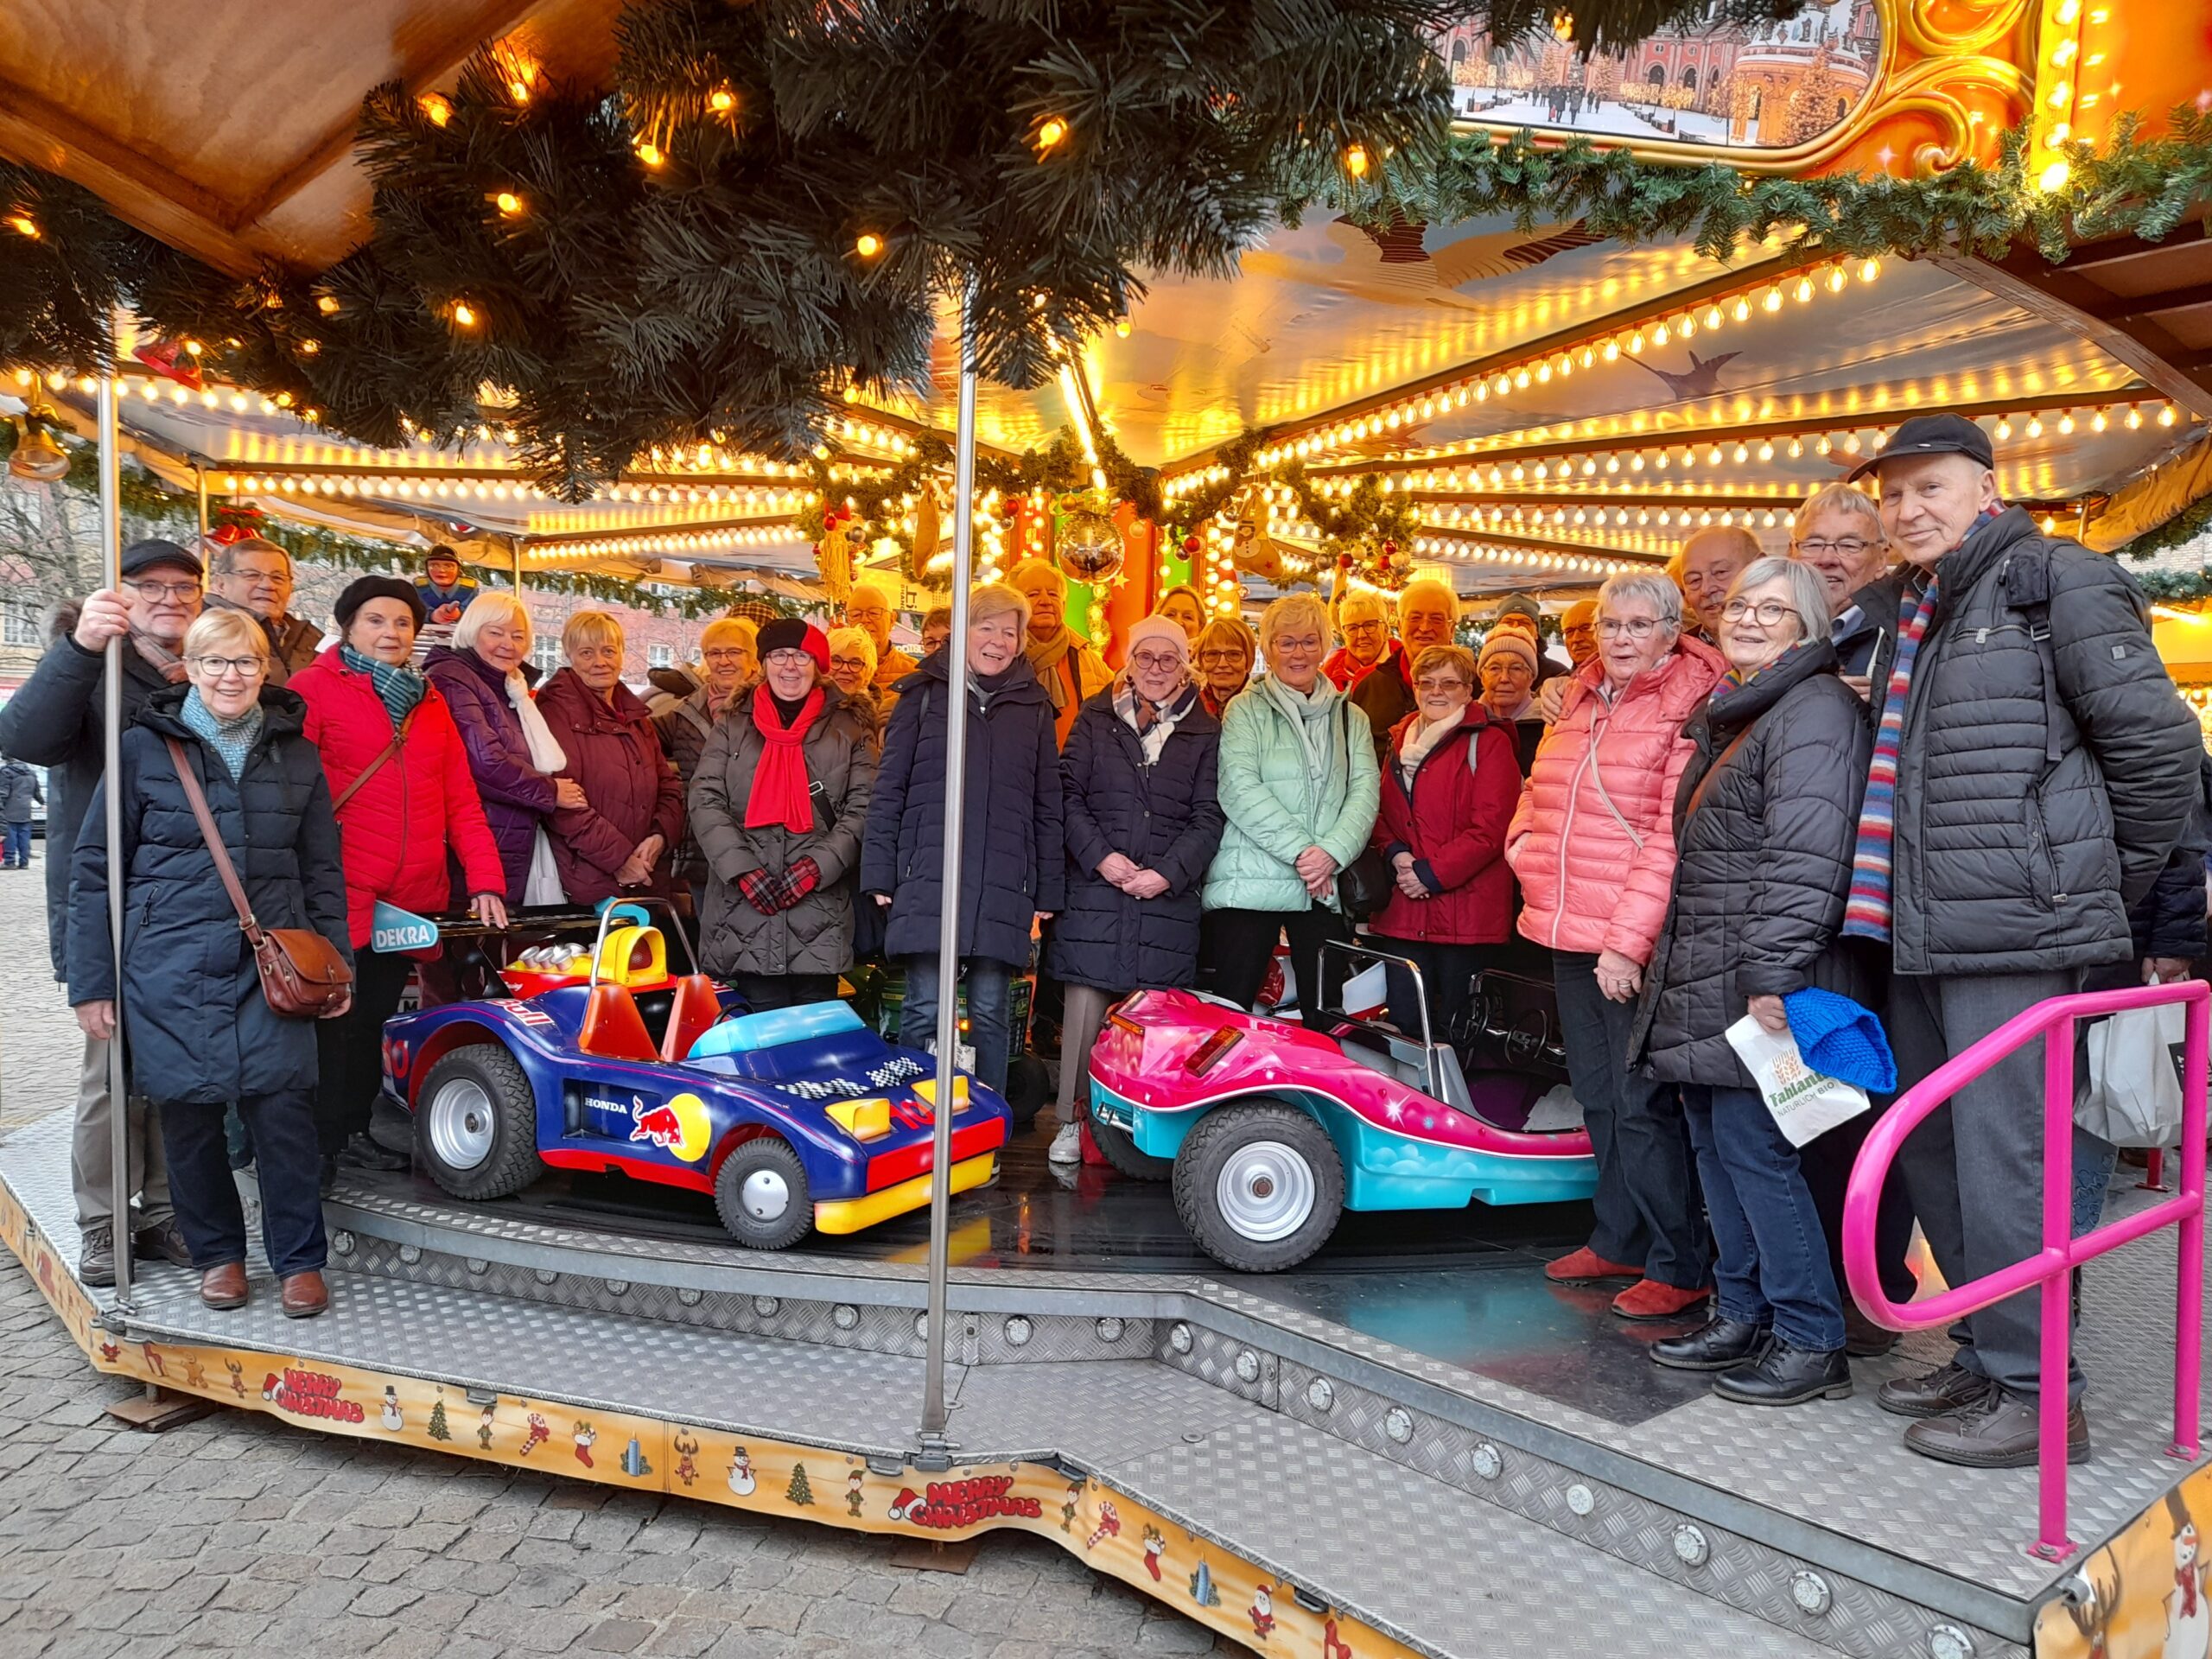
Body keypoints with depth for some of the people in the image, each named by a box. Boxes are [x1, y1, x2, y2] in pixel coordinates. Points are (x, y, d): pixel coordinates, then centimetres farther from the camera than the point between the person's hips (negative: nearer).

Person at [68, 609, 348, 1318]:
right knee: (191, 1114, 5)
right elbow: (96, 869, 4)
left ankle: (299, 1259, 10)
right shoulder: (143, 748, 3)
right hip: (172, 967, -1)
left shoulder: (296, 754, 10)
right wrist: (91, 981, 0)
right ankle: (217, 1253, 24)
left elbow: (323, 870, 13)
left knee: (284, 1109, -5)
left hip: (272, 964, 1)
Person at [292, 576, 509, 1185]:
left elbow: (460, 798, 10)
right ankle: (318, 1146, 13)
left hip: (412, 900, 5)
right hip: (340, 899, -5)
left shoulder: (429, 702, 15)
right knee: (332, 1021, 1)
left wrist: (485, 881, 1)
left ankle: (353, 1132, 27)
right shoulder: (314, 689, -1)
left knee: (376, 1017, 14)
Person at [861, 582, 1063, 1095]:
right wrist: (879, 875, -1)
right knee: (924, 1010, -2)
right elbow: (888, 789, 6)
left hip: (1004, 887, 2)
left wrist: (1048, 891, 8)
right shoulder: (925, 693, 8)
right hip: (927, 878, -1)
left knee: (992, 1013, 6)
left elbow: (1047, 805, 13)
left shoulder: (1034, 705, 13)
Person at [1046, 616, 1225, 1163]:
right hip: (1095, 889, 0)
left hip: (1169, 895, 0)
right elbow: (1068, 795, 4)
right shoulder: (1096, 720, 11)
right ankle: (1072, 1121, 8)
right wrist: (1099, 856, -10)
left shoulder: (1205, 733, 9)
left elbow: (1208, 817, 4)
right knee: (1086, 1002, -3)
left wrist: (1168, 873, -9)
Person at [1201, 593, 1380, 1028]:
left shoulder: (1350, 717, 15)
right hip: (1249, 884, -3)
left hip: (1325, 890, 3)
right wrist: (1301, 849, -16)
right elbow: (1239, 789, -10)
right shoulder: (1247, 710, 3)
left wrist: (1333, 852, -14)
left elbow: (1365, 790, 3)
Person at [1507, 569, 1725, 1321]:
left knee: (1643, 1106, -3)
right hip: (1569, 935, 8)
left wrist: (1627, 941, -22)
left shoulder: (1690, 710, -10)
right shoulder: (1579, 701, 13)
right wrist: (1528, 850, 7)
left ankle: (1679, 1266, 10)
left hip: (1635, 946, -8)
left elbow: (1673, 841, -18)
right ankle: (1621, 1240, 31)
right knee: (1599, 1097, 17)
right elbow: (1536, 795, 26)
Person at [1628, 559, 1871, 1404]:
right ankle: (1743, 1314, 26)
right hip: (1701, 985, 10)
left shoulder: (1816, 710, -9)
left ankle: (1810, 1341, 7)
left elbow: (1806, 857, -20)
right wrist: (1667, 962, 23)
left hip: (1759, 984, -10)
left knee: (1753, 1146, -6)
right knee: (1714, 1144, 13)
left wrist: (1773, 976, -26)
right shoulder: (1727, 716, 21)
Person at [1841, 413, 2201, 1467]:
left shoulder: (2056, 582, -5)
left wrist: (2111, 883, 1)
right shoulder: (1902, 611, 18)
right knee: (1929, 1152, 13)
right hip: (1919, 933, 8)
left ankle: (2034, 1393, 9)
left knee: (1998, 1161, -4)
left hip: (2011, 931, -8)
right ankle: (1984, 1359, 28)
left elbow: (2159, 743, -5)